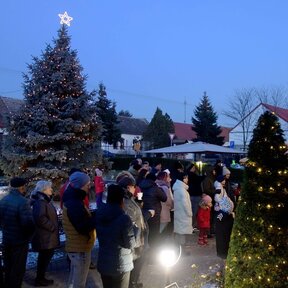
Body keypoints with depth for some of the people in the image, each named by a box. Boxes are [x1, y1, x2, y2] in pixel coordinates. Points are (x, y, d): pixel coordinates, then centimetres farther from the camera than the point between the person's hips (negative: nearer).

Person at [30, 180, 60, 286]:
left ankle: (40, 278, 29)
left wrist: (53, 227, 16)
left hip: (47, 235, 10)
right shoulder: (40, 202, -19)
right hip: (44, 236, -10)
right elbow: (40, 218, -30)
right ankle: (40, 279, 14)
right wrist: (52, 227, -22)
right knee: (45, 257, 1)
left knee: (45, 257, 18)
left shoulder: (45, 200, 15)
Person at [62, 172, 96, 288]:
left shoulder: (72, 200, 8)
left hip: (75, 246, 10)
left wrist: (94, 215, -3)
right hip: (80, 248, -10)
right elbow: (84, 228, -28)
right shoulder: (74, 204, -25)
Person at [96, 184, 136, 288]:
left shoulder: (99, 215, -4)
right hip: (121, 266, -5)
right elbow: (130, 244, -17)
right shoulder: (124, 218, -22)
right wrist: (135, 230, 0)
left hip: (103, 263, 5)